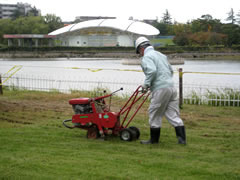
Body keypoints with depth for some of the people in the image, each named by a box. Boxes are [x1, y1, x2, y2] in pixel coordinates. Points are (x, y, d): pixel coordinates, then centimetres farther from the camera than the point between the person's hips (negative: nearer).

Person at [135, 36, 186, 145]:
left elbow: (152, 71, -22)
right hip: (171, 87, 8)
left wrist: (146, 84, -12)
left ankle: (154, 139, 15)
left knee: (155, 114, 6)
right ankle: (181, 138, 4)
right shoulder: (161, 55, 23)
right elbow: (171, 70, 25)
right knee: (173, 114, 8)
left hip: (160, 89, -8)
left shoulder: (146, 57, -5)